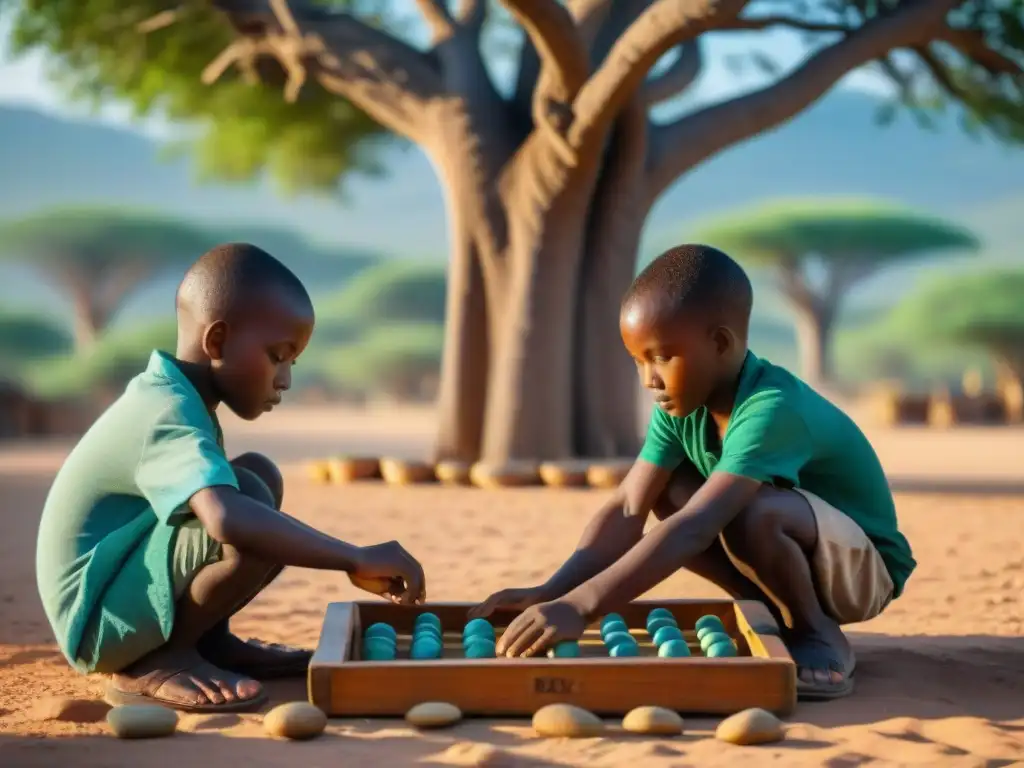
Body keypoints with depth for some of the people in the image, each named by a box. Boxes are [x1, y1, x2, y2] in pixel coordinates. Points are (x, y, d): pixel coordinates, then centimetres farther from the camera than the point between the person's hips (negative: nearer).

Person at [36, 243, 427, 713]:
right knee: (251, 498, -28)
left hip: (124, 601, 10)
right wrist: (356, 559, -38)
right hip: (99, 625, -10)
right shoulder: (170, 417, -24)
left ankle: (208, 640, 6)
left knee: (259, 477, 8)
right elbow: (229, 519, -43)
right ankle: (153, 663, -12)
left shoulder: (169, 397, 7)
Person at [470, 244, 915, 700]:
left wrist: (581, 606, -51)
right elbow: (628, 510, -15)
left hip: (864, 568, -8)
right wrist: (550, 592, -29)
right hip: (787, 551, 8)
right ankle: (774, 616, 3)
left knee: (752, 513, -36)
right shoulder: (680, 405, -9)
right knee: (665, 493, -9)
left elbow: (695, 528, -45)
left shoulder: (772, 409, -34)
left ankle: (817, 635, -9)